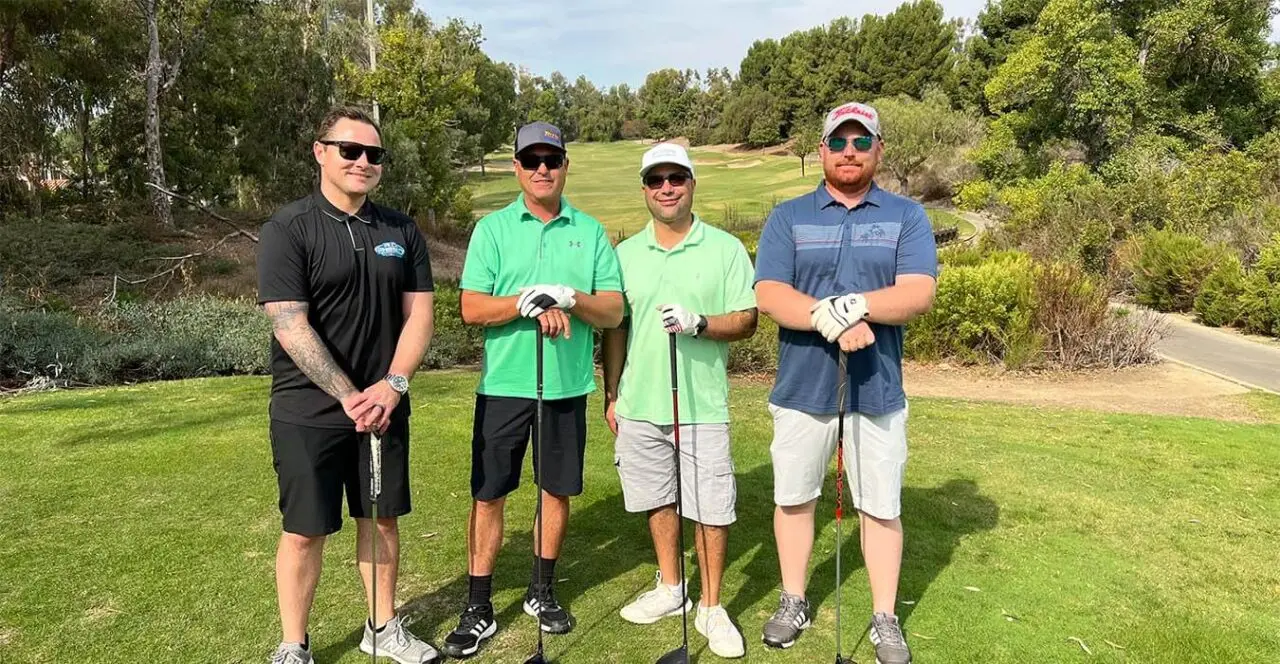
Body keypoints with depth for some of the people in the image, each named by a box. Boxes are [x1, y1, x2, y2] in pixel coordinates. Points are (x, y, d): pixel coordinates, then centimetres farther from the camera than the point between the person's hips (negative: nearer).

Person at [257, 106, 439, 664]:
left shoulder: (401, 231, 5)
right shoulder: (288, 229, -8)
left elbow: (419, 313, 3)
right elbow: (289, 326, -15)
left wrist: (392, 384, -11)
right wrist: (348, 397, -17)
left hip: (383, 404, 4)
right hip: (309, 410, -4)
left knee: (381, 519, 13)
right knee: (304, 531, 5)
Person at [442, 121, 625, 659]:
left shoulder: (591, 231, 5)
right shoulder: (492, 228, 2)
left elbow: (613, 312, -1)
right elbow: (471, 308, -8)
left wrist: (570, 297, -19)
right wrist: (532, 300, -21)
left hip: (568, 386, 2)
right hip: (504, 384, -1)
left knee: (558, 490, 12)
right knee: (488, 494, 3)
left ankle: (542, 591, 31)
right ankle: (479, 608, 17)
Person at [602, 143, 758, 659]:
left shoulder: (726, 248, -1)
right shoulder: (626, 253, 8)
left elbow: (747, 321, -3)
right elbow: (615, 329, 12)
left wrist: (699, 323, -21)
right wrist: (611, 394, 9)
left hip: (702, 407, -3)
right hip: (640, 404, 3)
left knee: (712, 509, 1)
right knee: (658, 500, 15)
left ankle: (711, 606, 19)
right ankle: (670, 588, 33)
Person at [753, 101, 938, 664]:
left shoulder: (907, 216, 4)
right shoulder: (787, 217, 4)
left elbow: (918, 294, -10)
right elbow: (769, 295, -9)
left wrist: (848, 304, -23)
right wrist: (831, 319, -23)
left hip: (877, 388, 0)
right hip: (802, 385, 1)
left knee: (881, 508, 9)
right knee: (793, 498, 13)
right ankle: (793, 602, 32)